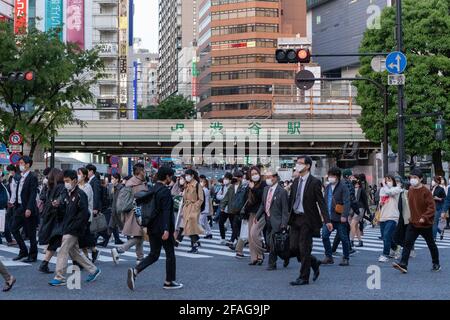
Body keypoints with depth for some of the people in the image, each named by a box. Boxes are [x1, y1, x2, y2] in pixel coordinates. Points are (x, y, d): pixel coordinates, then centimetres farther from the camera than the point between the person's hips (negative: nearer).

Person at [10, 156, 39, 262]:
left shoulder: (32, 177, -13)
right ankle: (23, 251, 19)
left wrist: (29, 209, -23)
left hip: (28, 209, -9)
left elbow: (33, 194, -18)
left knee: (31, 233, 0)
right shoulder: (21, 177, 12)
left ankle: (33, 256, 9)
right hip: (20, 207, 9)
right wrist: (13, 202, 9)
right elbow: (18, 192, 16)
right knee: (14, 228, 9)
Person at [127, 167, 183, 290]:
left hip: (152, 228, 8)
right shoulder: (165, 191, -16)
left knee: (154, 254, 12)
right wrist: (166, 229, -25)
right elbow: (166, 211, -22)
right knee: (170, 254, 7)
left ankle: (135, 271, -7)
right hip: (162, 228, -8)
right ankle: (169, 281, 14)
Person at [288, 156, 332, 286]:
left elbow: (321, 202, -12)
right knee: (294, 247, 5)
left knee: (304, 249, -3)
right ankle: (314, 263, 28)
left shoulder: (314, 182, -9)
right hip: (295, 218, 7)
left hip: (307, 220, -7)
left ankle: (304, 277, 8)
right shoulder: (296, 181, 11)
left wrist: (327, 220, -18)